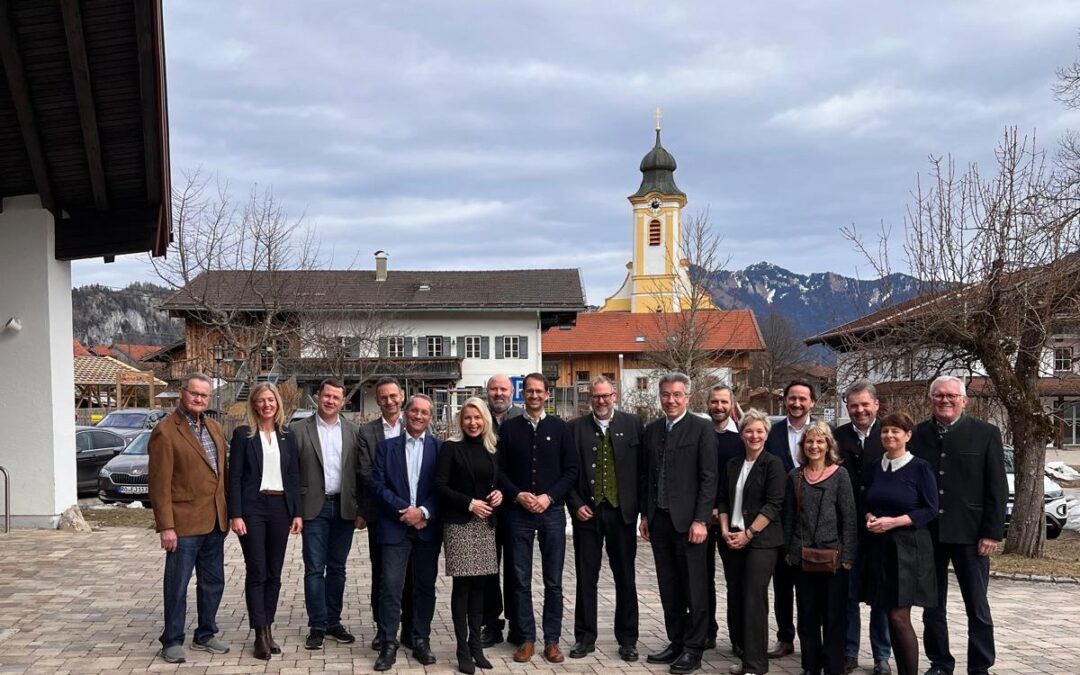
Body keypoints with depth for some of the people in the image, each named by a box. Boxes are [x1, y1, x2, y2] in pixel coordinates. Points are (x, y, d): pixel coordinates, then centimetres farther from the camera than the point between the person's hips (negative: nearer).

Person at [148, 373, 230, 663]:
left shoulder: (214, 428, 12)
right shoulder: (165, 431, -11)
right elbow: (160, 484, -13)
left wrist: (227, 511, 10)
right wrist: (166, 526, -16)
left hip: (215, 522, 7)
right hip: (185, 522, -7)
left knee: (213, 582, 15)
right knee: (177, 585, 4)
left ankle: (205, 635, 28)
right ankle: (172, 641, 16)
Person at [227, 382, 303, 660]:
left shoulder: (287, 436, 9)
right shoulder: (243, 434, -1)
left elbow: (294, 477, 9)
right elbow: (235, 477, -5)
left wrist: (297, 512, 3)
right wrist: (235, 515, -12)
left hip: (280, 508, 4)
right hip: (252, 508, -4)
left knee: (274, 573, 8)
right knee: (256, 572, -3)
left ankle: (268, 630, 17)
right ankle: (261, 635, 2)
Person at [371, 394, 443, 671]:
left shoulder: (440, 448, 4)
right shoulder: (386, 446, 5)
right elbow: (378, 485, -2)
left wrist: (423, 511, -13)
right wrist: (404, 510, -11)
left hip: (427, 527, 1)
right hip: (395, 526, -1)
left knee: (425, 586, 8)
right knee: (391, 586, -4)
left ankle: (421, 641, 19)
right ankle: (388, 644, 5)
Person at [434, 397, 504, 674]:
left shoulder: (492, 450, 11)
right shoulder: (451, 448, -5)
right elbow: (440, 486, -9)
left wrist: (499, 494, -2)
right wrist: (469, 503, -15)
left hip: (485, 524, 5)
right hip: (459, 524, -4)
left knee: (479, 583, 6)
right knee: (462, 584, -3)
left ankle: (476, 644, 15)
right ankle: (463, 649, 4)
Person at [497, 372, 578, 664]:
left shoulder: (560, 428, 4)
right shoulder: (508, 428, 4)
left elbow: (571, 470, 2)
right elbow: (500, 470, 3)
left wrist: (549, 497, -10)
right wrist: (517, 495, -11)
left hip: (552, 511, 0)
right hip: (518, 512, 0)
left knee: (553, 582, 4)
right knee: (521, 581, 4)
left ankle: (552, 640, 14)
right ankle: (527, 639, 14)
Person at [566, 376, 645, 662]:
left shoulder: (633, 424, 2)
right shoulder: (575, 428, 4)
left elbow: (642, 467, 2)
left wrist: (638, 506, -4)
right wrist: (576, 504, -4)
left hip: (622, 511, 0)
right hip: (587, 512, 1)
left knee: (625, 578, 7)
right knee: (585, 578, 7)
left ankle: (627, 639, 18)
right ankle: (585, 637, 18)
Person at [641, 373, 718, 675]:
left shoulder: (701, 429, -6)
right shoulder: (652, 430, 11)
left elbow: (709, 478, -9)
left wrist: (700, 520, -14)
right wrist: (645, 514, 11)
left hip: (687, 519, -5)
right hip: (658, 519, 5)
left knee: (694, 588, 2)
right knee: (668, 587, 11)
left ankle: (693, 649, 10)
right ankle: (676, 642, 21)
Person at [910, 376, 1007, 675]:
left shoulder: (986, 434, -2)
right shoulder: (918, 435, 3)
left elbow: (997, 489, -4)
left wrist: (992, 533, -9)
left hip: (969, 533, -2)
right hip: (927, 533, 3)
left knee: (977, 606, 7)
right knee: (932, 605, 11)